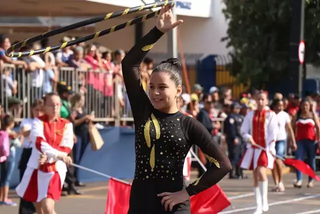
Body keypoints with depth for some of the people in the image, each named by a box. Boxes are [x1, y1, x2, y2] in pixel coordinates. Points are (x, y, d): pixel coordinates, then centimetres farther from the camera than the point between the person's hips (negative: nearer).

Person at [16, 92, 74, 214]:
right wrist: (58, 155, -36)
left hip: (56, 170, -1)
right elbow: (39, 142, -21)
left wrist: (49, 156, -23)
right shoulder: (38, 121, -3)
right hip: (36, 168, 1)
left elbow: (66, 148, -6)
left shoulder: (66, 125, 3)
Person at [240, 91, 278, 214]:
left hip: (265, 148, -4)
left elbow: (273, 133, -7)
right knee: (255, 177, 5)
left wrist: (270, 148, -17)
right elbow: (243, 130, 10)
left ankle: (264, 201, -9)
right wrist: (248, 137, -11)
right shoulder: (250, 115, 9)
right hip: (253, 148, 4)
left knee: (261, 172, -23)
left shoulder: (271, 115, -1)